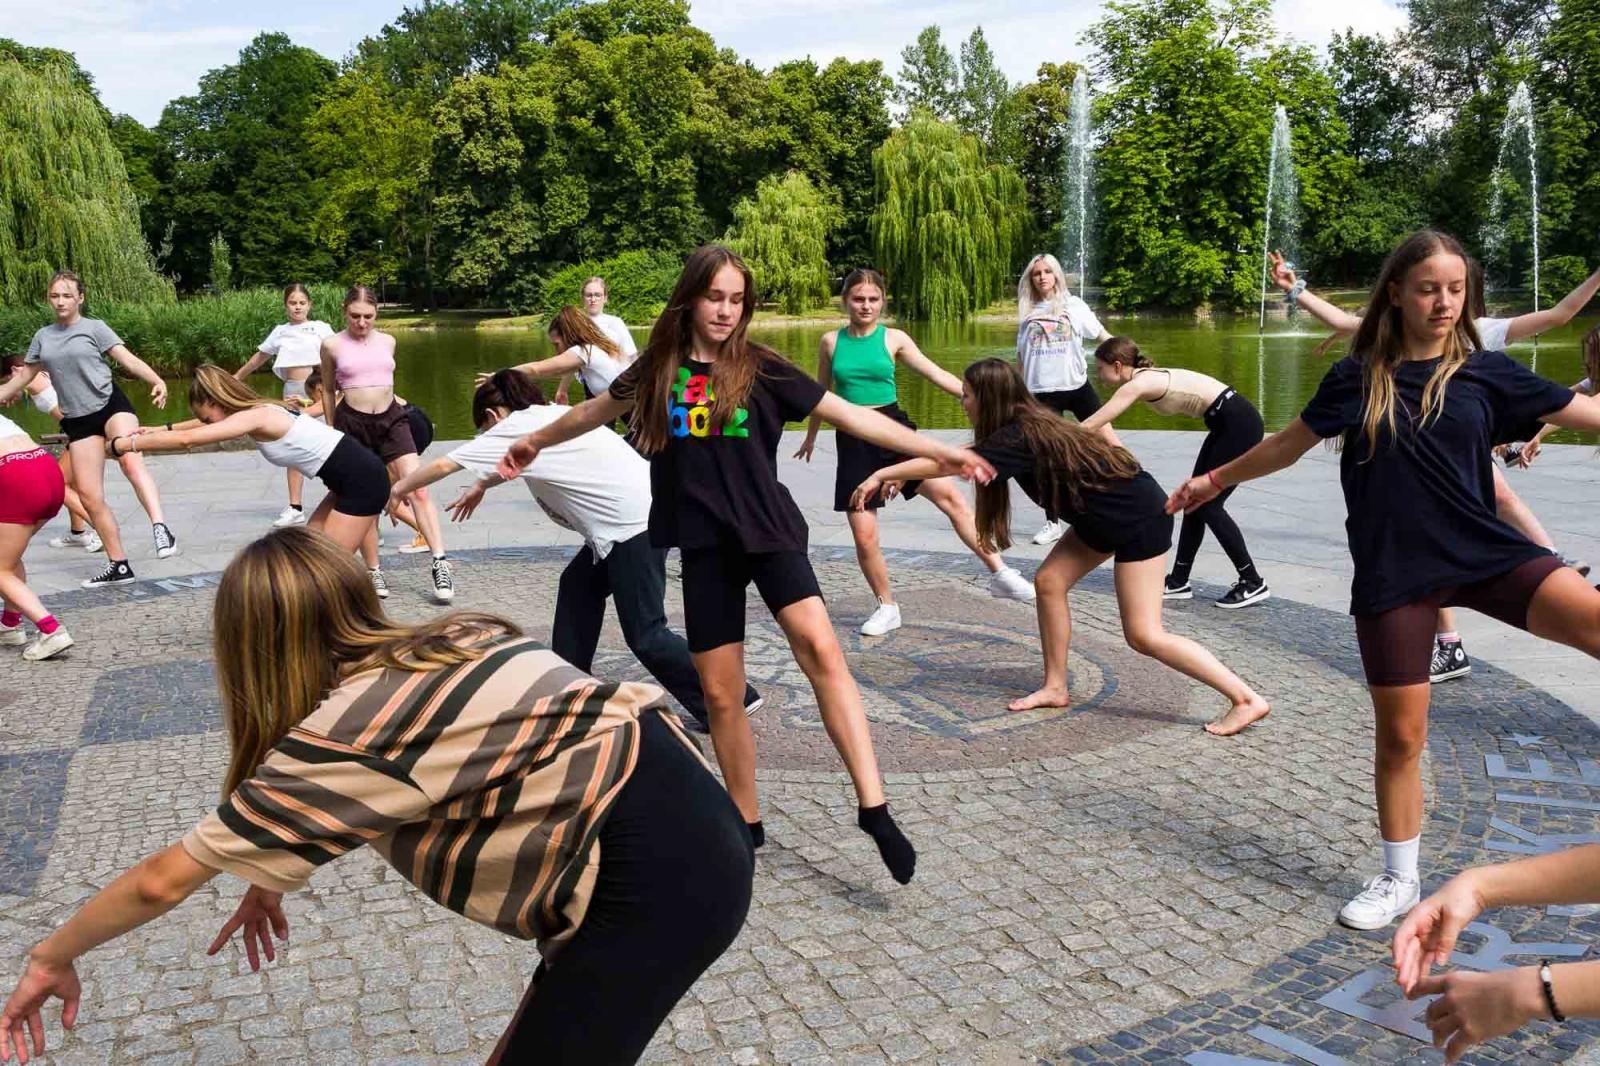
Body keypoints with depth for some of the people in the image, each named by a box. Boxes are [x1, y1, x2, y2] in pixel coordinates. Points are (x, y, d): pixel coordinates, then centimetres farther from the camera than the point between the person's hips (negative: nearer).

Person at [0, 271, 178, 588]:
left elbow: (129, 360, -8)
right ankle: (118, 566, 8)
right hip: (78, 421, 5)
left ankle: (159, 527, -44)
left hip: (111, 405, -5)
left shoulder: (95, 327, 2)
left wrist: (157, 381, -25)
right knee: (89, 497, 0)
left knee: (130, 461, -36)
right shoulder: (42, 337, 14)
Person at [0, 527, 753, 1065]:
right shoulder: (440, 650, 14)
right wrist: (277, 872, 39)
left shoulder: (338, 737, -8)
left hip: (658, 874, -9)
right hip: (686, 823, 9)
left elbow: (162, 881, 4)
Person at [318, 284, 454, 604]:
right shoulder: (332, 345, 1)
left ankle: (440, 563, -15)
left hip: (391, 419, 2)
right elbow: (328, 390, 11)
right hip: (352, 423, -2)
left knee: (418, 490, -12)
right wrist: (332, 433, 14)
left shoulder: (387, 341, 8)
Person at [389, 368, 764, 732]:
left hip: (635, 523, -9)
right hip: (644, 511, 9)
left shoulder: (514, 428, -1)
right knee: (579, 587, 20)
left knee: (645, 634, -3)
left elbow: (443, 465, 2)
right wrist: (480, 486, 49)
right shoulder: (545, 416, 22)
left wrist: (400, 488, 17)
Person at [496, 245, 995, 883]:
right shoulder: (659, 369, 6)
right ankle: (747, 824, 22)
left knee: (820, 649, -25)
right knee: (719, 693, 4)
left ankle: (874, 810, -25)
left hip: (768, 529, -2)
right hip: (703, 543, 3)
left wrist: (939, 452, -9)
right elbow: (598, 410, 24)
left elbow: (850, 415, -3)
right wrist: (536, 441, 38)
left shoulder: (760, 369, -1)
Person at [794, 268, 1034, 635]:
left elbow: (937, 374, 1)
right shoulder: (831, 341, 4)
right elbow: (821, 392, 18)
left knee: (948, 494, -19)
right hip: (853, 440, 1)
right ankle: (887, 607, 20)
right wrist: (811, 437, 28)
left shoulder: (894, 338, 2)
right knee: (864, 537, -1)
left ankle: (1000, 575, -10)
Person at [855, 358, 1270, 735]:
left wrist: (882, 474, -15)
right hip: (1105, 515, 10)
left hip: (1139, 517, -10)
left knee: (1144, 634, -7)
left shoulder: (1019, 437, -22)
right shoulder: (1028, 423, 6)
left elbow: (946, 463, -23)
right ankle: (1055, 688, 18)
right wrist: (897, 475, 11)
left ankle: (1247, 700, -1)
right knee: (1049, 582, 8)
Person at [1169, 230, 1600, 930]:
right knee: (1400, 735, 7)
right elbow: (1289, 444, 15)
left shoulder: (1484, 372, 2)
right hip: (1394, 574, 0)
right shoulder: (1358, 377, 3)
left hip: (1484, 554, 1)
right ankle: (1400, 880, 25)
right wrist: (1217, 479, 23)